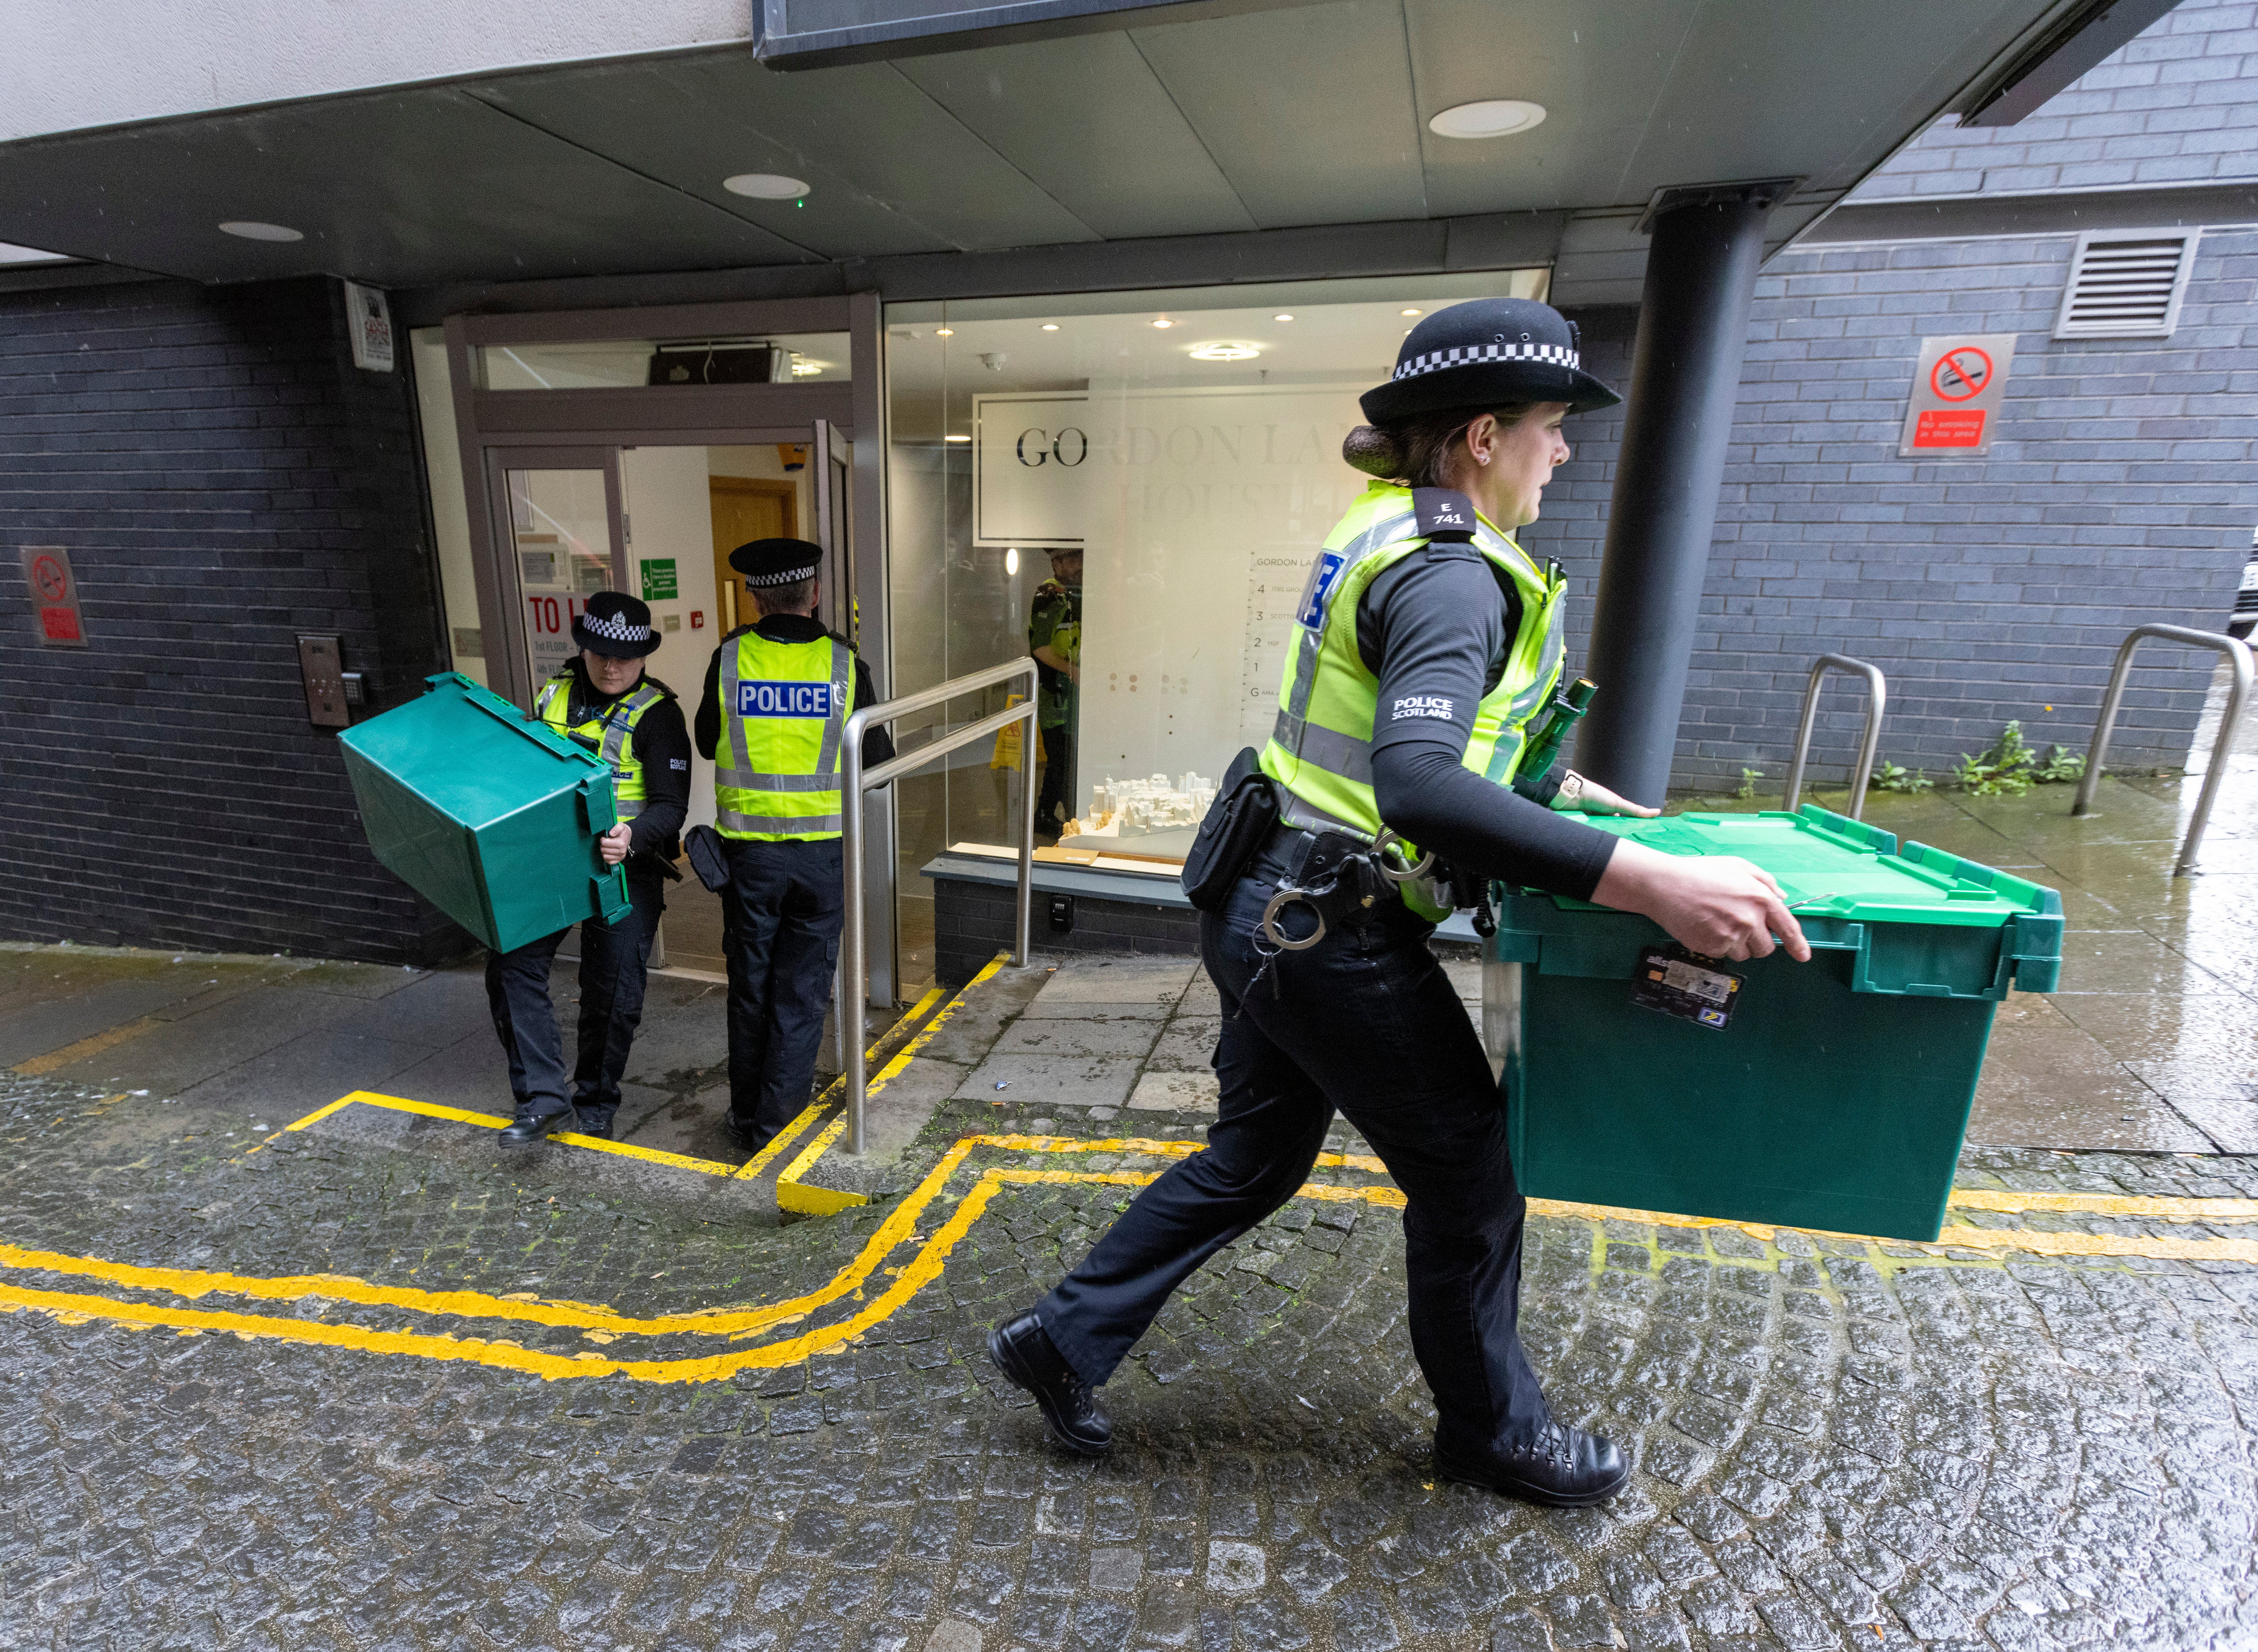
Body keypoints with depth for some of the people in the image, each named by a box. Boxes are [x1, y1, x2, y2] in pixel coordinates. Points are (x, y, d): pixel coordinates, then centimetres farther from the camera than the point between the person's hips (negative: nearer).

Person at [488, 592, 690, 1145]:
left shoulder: (656, 714, -9)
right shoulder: (554, 694, 7)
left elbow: (671, 805, -15)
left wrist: (632, 837, -33)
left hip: (623, 867, -4)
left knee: (613, 991, 2)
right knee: (511, 965, -6)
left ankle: (595, 1104, 23)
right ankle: (544, 1096, 2)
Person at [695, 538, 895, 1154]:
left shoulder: (729, 659, -4)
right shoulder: (844, 663, -7)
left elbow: (707, 743, 10)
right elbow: (876, 762, -1)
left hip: (749, 850, 1)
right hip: (823, 853, -1)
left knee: (751, 988, 17)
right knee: (802, 994, 11)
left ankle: (747, 1117, 31)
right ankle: (776, 1128, 18)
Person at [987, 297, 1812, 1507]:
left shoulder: (1392, 536, 12)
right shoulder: (1448, 576, -19)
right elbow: (1417, 786, -36)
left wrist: (1570, 793, 27)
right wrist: (1642, 879, -39)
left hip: (1278, 909, 10)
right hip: (1331, 935, -10)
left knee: (1255, 1157, 22)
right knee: (1467, 1175, 13)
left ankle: (1064, 1340, 35)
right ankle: (1491, 1429, 39)